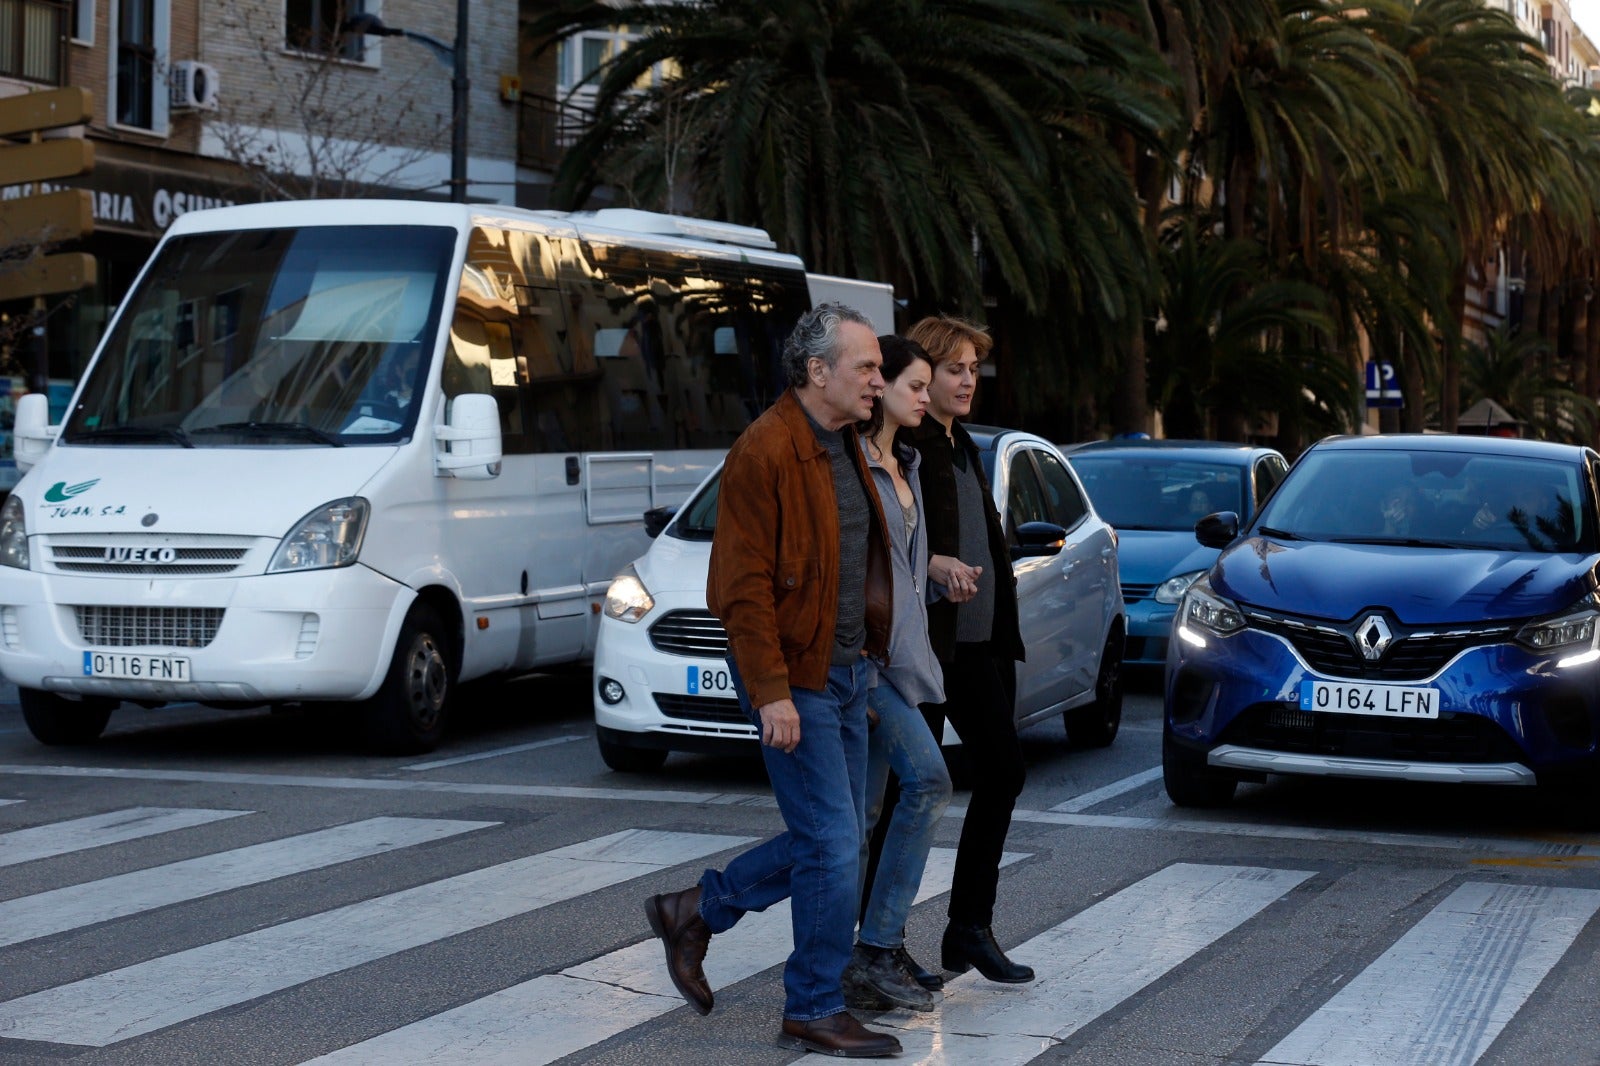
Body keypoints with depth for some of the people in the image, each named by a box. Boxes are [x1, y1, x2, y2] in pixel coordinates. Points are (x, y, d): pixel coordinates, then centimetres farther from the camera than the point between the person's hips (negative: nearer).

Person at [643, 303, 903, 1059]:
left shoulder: (845, 447, 13)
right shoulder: (765, 451, -17)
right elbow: (743, 585, -19)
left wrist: (868, 662, 18)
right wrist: (772, 693, -22)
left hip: (845, 672, 9)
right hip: (795, 680, -9)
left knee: (832, 841, 14)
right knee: (833, 845, -6)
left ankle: (695, 912, 28)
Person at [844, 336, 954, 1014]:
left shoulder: (903, 466, 18)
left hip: (895, 656, 9)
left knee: (865, 811, 9)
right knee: (927, 779, -17)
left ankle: (860, 963, 13)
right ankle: (878, 951, -12)